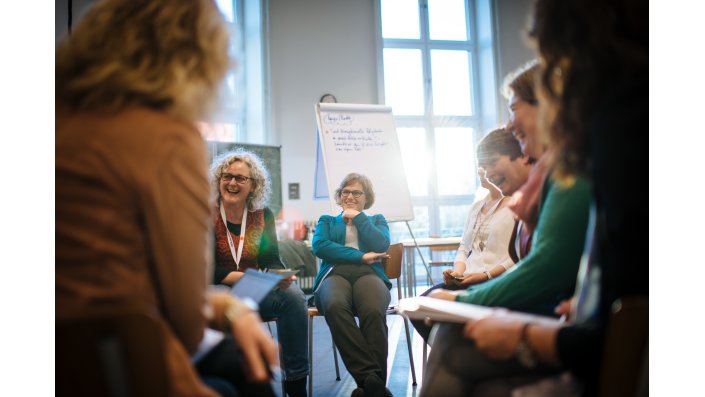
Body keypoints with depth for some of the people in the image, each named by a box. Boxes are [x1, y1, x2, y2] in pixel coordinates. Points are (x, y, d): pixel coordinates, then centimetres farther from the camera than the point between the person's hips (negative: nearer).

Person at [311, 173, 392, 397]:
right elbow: (319, 246, 4)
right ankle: (370, 377, -42)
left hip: (369, 274, 0)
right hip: (334, 274, 0)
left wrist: (358, 217, 11)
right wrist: (361, 257, -3)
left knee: (374, 311, -38)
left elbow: (381, 246, 5)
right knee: (335, 306, -39)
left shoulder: (376, 220, 29)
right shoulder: (327, 221, 29)